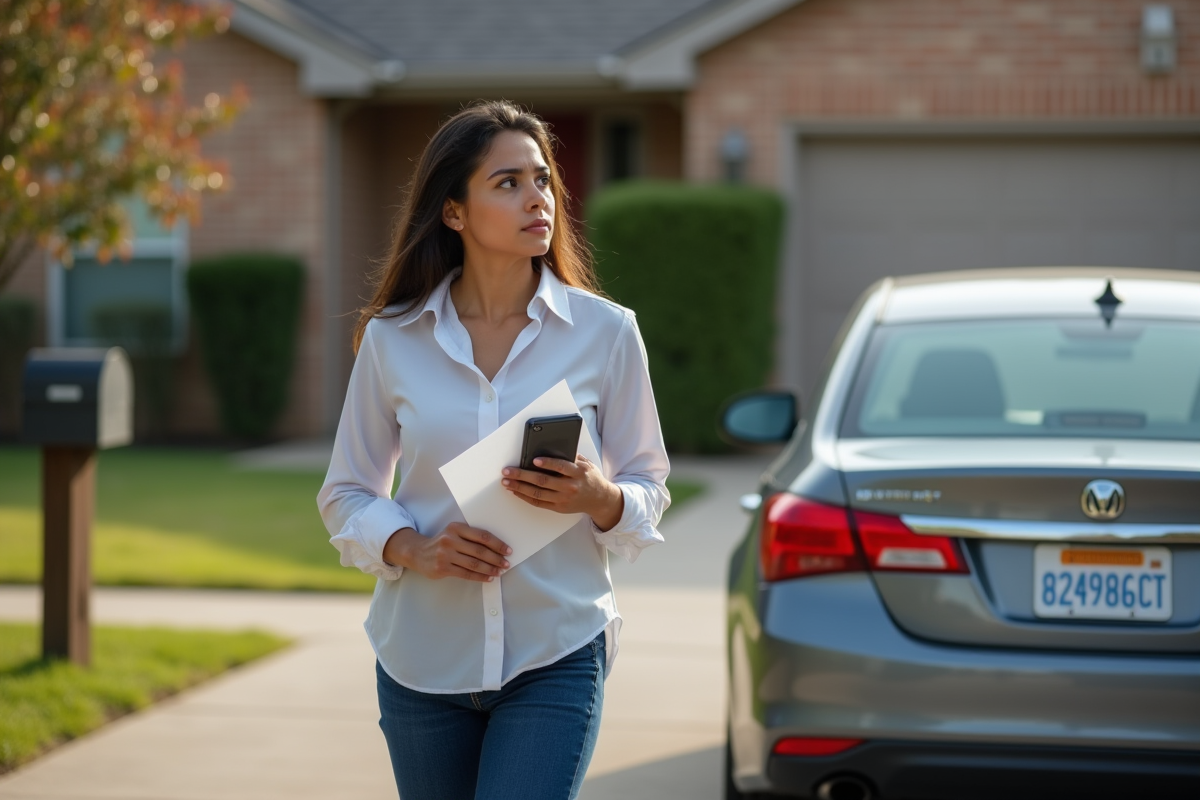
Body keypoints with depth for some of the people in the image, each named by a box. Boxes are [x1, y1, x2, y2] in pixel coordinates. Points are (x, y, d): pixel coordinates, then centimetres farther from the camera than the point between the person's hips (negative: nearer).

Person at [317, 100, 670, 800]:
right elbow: (347, 495, 8)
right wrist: (412, 550, -11)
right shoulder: (392, 339, 1)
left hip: (556, 657, -2)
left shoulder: (605, 332, -1)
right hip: (423, 658, 2)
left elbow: (649, 491, 5)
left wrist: (596, 497, -17)